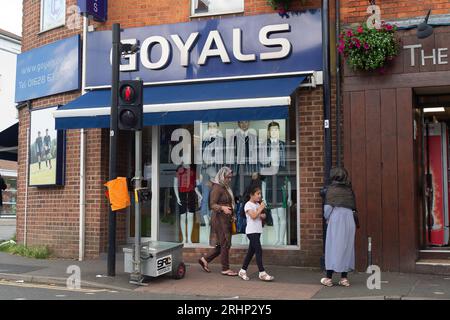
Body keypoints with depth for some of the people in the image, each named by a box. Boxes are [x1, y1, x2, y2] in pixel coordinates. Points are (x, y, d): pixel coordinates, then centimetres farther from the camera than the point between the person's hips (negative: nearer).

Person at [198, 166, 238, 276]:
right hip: (219, 219, -10)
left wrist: (232, 216, 24)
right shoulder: (217, 188, -12)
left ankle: (204, 259, 21)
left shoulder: (225, 188, 18)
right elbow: (212, 205, -19)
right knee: (225, 244, -5)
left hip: (226, 219, 10)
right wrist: (222, 208, -35)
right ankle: (225, 269, 3)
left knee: (222, 245, 11)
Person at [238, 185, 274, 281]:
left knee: (251, 251, 11)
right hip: (251, 231, -9)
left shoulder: (258, 204, 15)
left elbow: (262, 216, 21)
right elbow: (253, 216, -22)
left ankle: (243, 271, 19)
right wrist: (261, 208, -15)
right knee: (259, 250, -12)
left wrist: (263, 216, -2)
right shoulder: (248, 205, -10)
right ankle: (262, 273, -10)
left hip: (257, 231, 9)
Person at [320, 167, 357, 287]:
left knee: (333, 247, 2)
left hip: (336, 219, -4)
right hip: (349, 219, 4)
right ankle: (344, 278, 9)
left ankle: (329, 278, 4)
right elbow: (353, 207, 5)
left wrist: (327, 218, 8)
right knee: (346, 247, 8)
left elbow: (328, 207, -7)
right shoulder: (349, 189, 10)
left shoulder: (331, 189, -2)